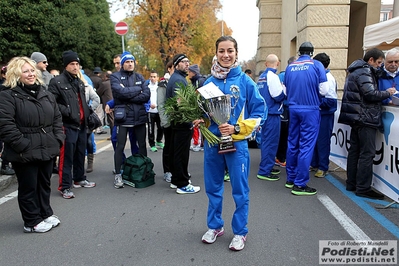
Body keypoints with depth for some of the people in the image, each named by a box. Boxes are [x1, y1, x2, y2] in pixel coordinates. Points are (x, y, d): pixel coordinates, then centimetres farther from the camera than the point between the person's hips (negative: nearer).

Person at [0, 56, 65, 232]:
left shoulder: (46, 94, 11)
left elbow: (57, 119, 15)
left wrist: (58, 139, 3)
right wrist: (23, 146, -19)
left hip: (47, 150, 6)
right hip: (25, 153, -6)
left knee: (44, 184, 18)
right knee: (29, 187, 7)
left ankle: (46, 214, 34)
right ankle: (32, 221, 21)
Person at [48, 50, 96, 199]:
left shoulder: (79, 82, 19)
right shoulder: (57, 82, -8)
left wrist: (87, 115, 15)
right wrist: (67, 112, -20)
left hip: (81, 125, 8)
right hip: (67, 125, -8)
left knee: (80, 154, 16)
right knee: (66, 157, -5)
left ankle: (79, 179, 31)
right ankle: (64, 187, 3)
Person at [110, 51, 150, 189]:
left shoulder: (140, 77, 10)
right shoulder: (115, 77, 0)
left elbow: (147, 95, -4)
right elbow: (120, 92, -19)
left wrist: (128, 96, -13)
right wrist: (137, 89, -7)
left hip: (140, 116, 4)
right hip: (123, 117, -3)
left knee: (142, 145, 13)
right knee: (120, 146, 2)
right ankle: (118, 175, 14)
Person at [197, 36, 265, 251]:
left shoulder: (245, 81, -4)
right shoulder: (208, 82, 5)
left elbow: (258, 112, -4)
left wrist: (236, 128, -15)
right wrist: (200, 121, -7)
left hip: (237, 143, -3)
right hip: (212, 142, 3)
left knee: (240, 190, 6)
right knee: (213, 187, 14)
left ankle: (240, 232, 23)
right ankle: (214, 226, 33)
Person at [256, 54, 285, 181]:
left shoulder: (261, 77, 12)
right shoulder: (272, 76, -14)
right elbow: (278, 96, -18)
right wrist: (284, 88, 1)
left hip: (264, 112, 9)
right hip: (272, 114, -9)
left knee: (266, 140, 16)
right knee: (270, 142, -4)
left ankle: (267, 167, 28)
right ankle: (264, 171, -1)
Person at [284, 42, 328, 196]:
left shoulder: (290, 67, 6)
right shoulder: (316, 65, -5)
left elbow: (285, 90, 8)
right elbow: (323, 90, -8)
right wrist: (313, 93, 13)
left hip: (293, 108, 5)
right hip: (310, 109, -4)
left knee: (292, 143, 14)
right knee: (306, 145, -1)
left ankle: (290, 178, 24)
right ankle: (300, 184, 1)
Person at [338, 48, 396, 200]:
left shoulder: (356, 71, 20)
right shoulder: (364, 72, -11)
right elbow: (370, 94, -21)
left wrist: (384, 94, 14)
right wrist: (387, 93, -5)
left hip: (356, 117, 10)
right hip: (366, 117, -10)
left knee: (355, 150, 11)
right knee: (367, 153, -7)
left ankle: (351, 184, 18)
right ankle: (363, 188, -4)